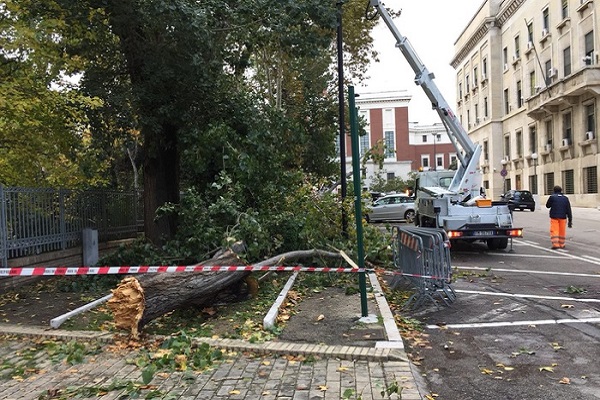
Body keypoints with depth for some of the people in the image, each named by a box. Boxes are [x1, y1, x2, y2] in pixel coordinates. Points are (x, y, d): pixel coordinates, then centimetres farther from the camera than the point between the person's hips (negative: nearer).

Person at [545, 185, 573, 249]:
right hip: (563, 217, 3)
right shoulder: (565, 198, 6)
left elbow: (547, 205, 9)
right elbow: (568, 210, 4)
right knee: (562, 231, 13)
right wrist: (570, 220, 5)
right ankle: (561, 244, 20)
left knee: (554, 230, -2)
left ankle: (555, 244, -12)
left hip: (554, 217, -3)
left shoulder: (552, 197, -3)